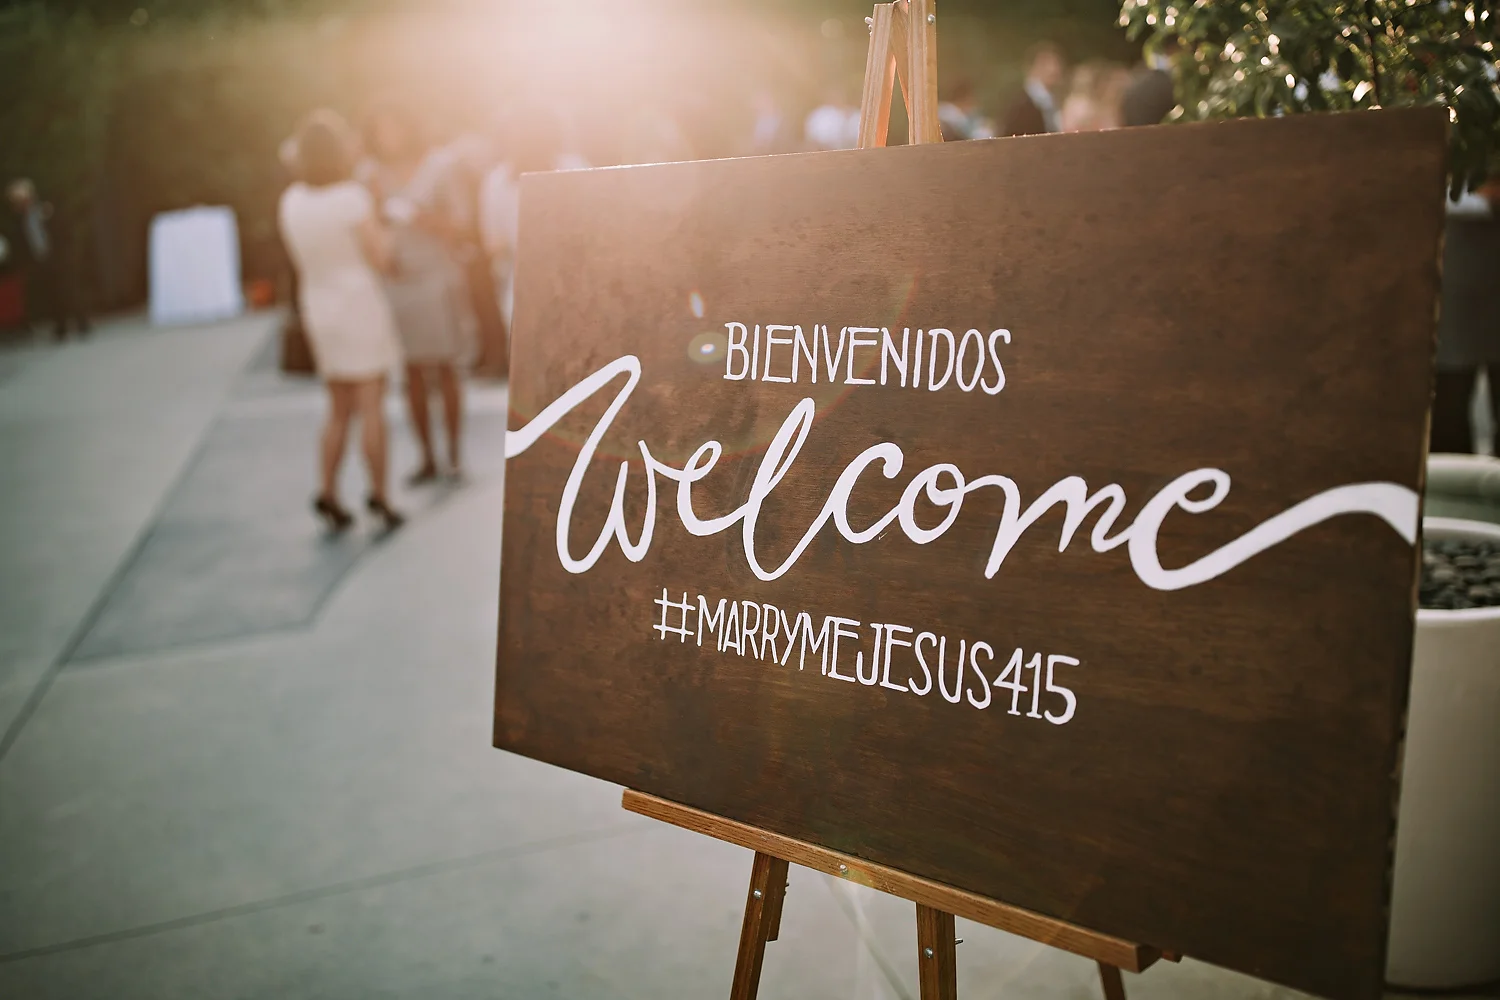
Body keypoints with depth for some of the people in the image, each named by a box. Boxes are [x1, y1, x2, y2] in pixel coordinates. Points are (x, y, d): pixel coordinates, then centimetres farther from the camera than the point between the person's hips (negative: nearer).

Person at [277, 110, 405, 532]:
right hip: (360, 305, -6)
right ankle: (379, 496, 2)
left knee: (340, 409, 14)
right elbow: (379, 259, -12)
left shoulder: (291, 201, 3)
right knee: (372, 406, 0)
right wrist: (386, 234, 6)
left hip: (319, 308, 6)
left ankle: (328, 492, 5)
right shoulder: (353, 197, -15)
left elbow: (301, 263, 10)